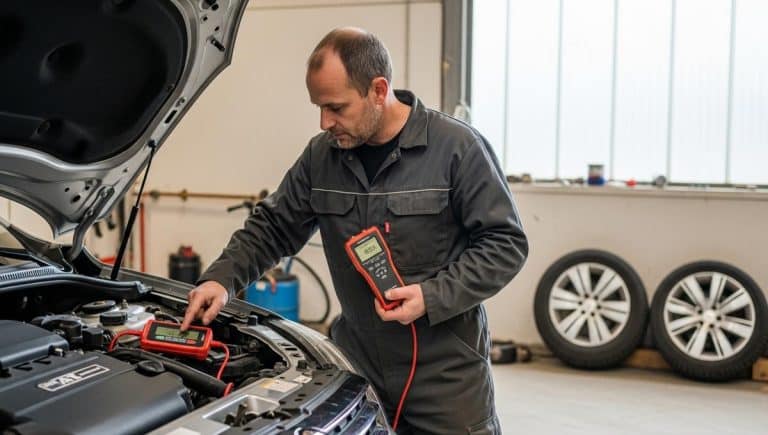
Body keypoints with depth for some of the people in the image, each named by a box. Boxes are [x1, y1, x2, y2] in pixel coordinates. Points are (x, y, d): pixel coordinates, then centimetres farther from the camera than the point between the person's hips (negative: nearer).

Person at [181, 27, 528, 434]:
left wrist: (433, 297, -20)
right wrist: (221, 278, -5)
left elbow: (506, 242, -10)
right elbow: (272, 226, 11)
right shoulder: (321, 155, 2)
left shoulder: (458, 148, -13)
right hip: (356, 360, 4)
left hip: (444, 367, -4)